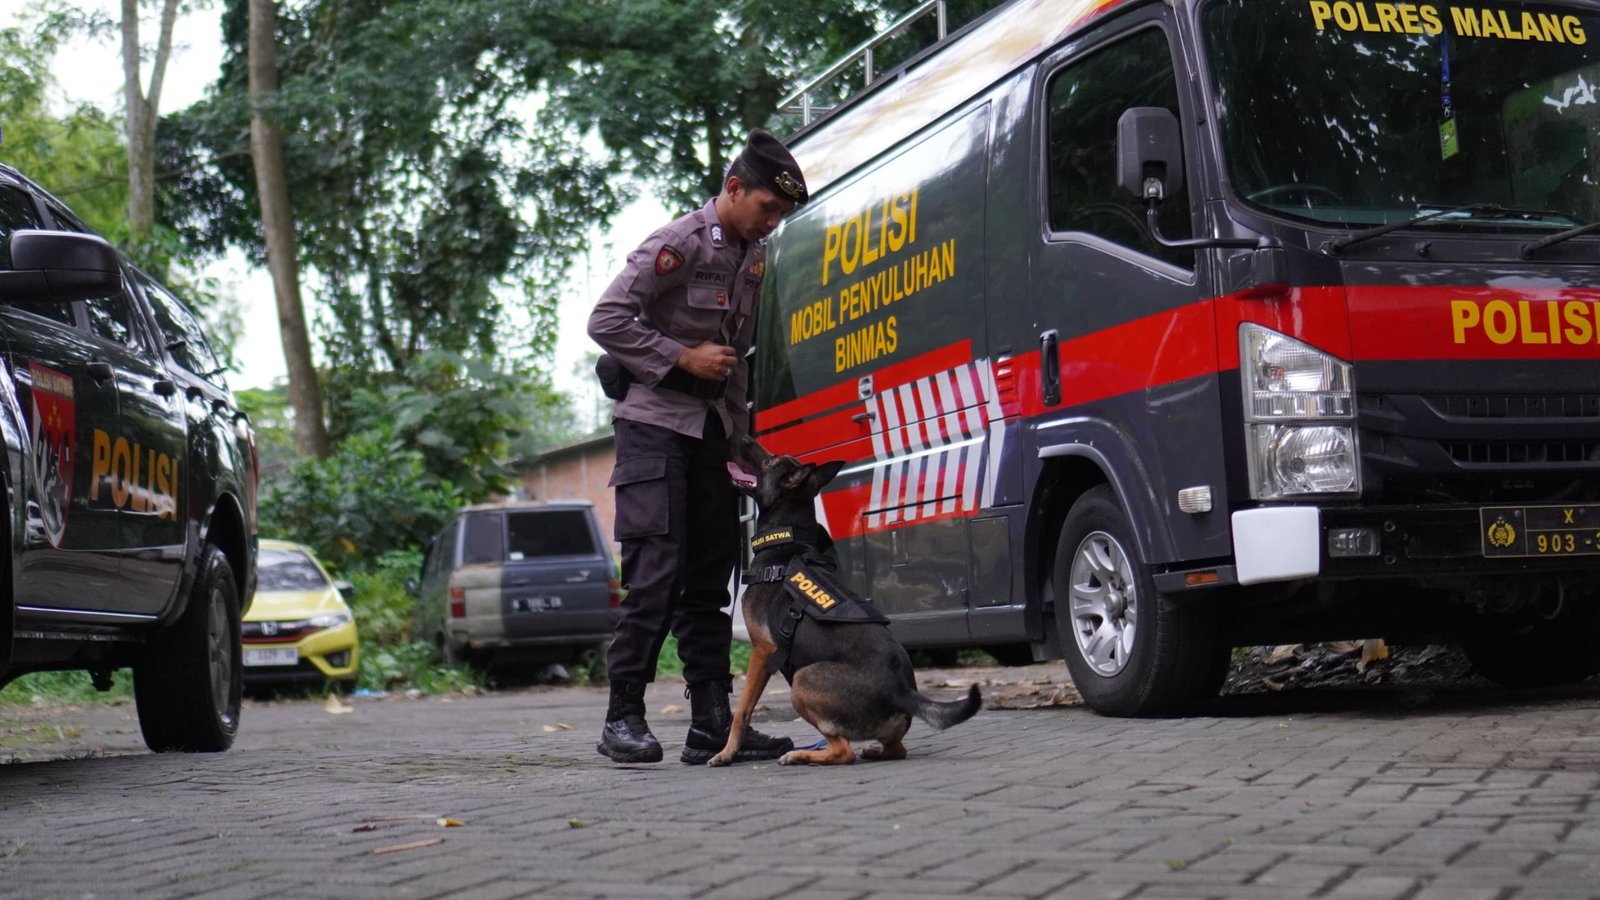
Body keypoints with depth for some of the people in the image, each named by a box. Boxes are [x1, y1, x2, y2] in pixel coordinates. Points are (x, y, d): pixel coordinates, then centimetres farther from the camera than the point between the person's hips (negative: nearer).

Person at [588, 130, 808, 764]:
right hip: (655, 423, -8)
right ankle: (623, 718, -6)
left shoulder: (753, 258, 14)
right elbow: (607, 320, -15)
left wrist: (739, 436, 16)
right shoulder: (680, 244, -10)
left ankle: (712, 723, 8)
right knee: (655, 573, -12)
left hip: (712, 428, 8)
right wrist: (683, 358, -15)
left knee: (709, 578, 6)